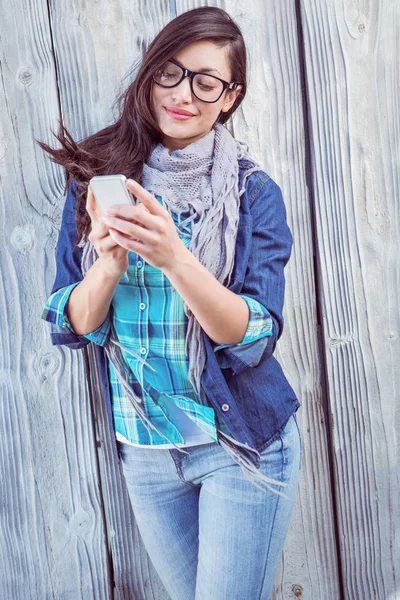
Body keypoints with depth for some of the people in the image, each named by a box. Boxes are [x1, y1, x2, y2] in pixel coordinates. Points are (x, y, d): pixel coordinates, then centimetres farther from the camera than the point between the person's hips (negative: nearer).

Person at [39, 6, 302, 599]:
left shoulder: (254, 193, -9)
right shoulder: (99, 179, -3)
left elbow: (252, 339, -17)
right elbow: (69, 326, -5)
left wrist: (173, 258, -32)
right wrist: (109, 264, -25)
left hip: (242, 444, -2)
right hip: (143, 451, 3)